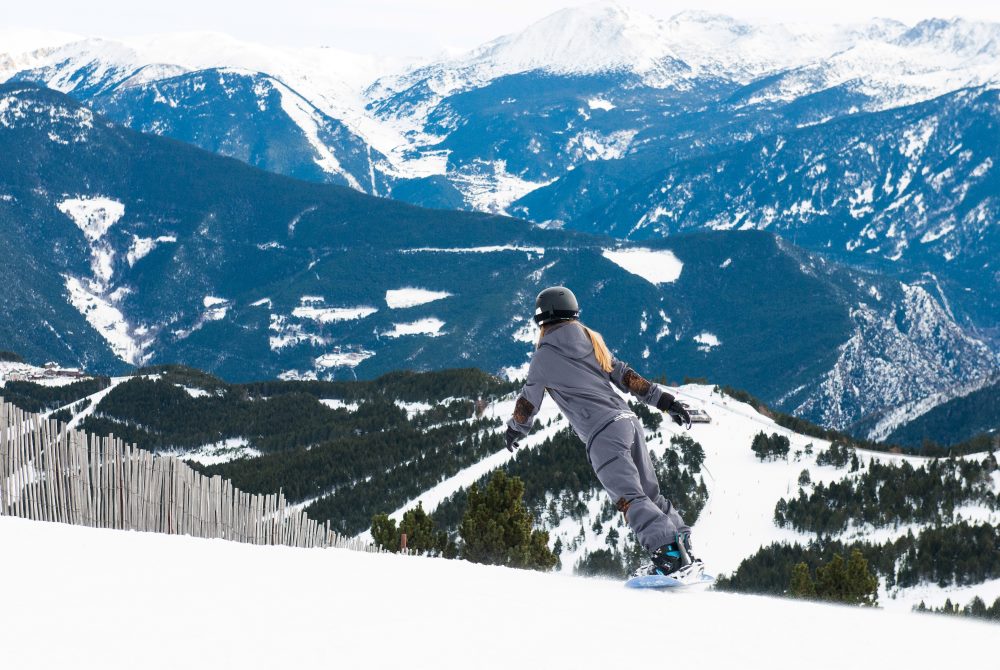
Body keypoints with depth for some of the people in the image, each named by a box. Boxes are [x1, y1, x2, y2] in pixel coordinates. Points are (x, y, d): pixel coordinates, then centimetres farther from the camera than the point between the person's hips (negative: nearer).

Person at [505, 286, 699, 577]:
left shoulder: (545, 355, 1)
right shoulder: (593, 342, 19)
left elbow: (528, 402, 11)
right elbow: (627, 377, 19)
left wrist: (516, 430, 30)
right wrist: (666, 402, 21)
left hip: (603, 433, -8)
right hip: (629, 421, 8)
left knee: (629, 498, -17)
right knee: (650, 495, 14)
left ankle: (669, 553, -31)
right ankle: (685, 551, 8)